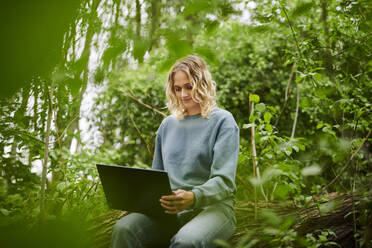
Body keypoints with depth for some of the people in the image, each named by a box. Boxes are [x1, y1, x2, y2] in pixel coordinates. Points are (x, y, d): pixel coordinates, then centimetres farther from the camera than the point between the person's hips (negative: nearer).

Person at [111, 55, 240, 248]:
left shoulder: (222, 121, 2)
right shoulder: (168, 124, 19)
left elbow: (223, 181, -8)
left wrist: (193, 197, -28)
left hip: (211, 205, -4)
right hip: (171, 209, 4)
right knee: (123, 229, -26)